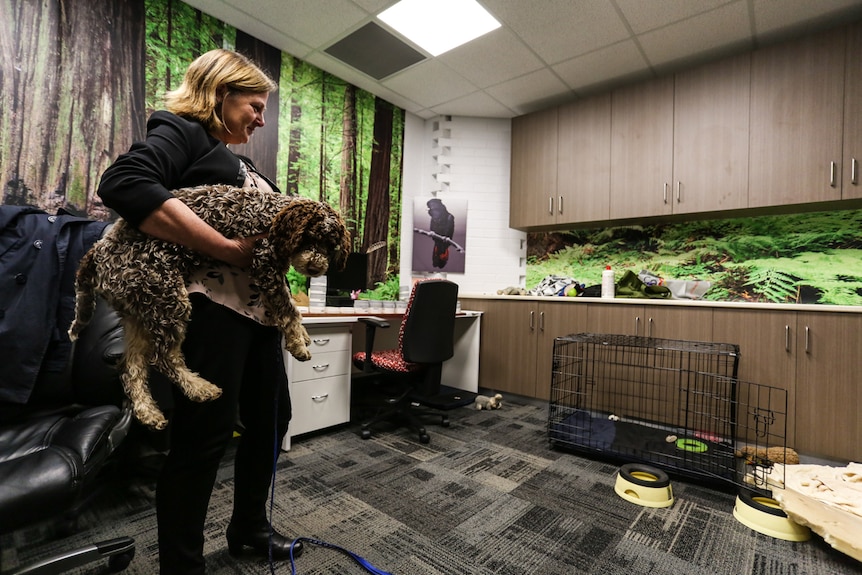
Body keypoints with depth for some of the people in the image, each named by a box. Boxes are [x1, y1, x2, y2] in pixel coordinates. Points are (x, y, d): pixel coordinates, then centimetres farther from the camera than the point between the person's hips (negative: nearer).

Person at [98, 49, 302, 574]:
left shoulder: (237, 161, 27)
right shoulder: (182, 132, 1)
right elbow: (124, 183, -18)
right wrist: (227, 249, -22)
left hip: (259, 304, 10)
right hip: (211, 303, -9)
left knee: (271, 417, 14)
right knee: (207, 431, -4)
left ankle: (249, 528, 35)